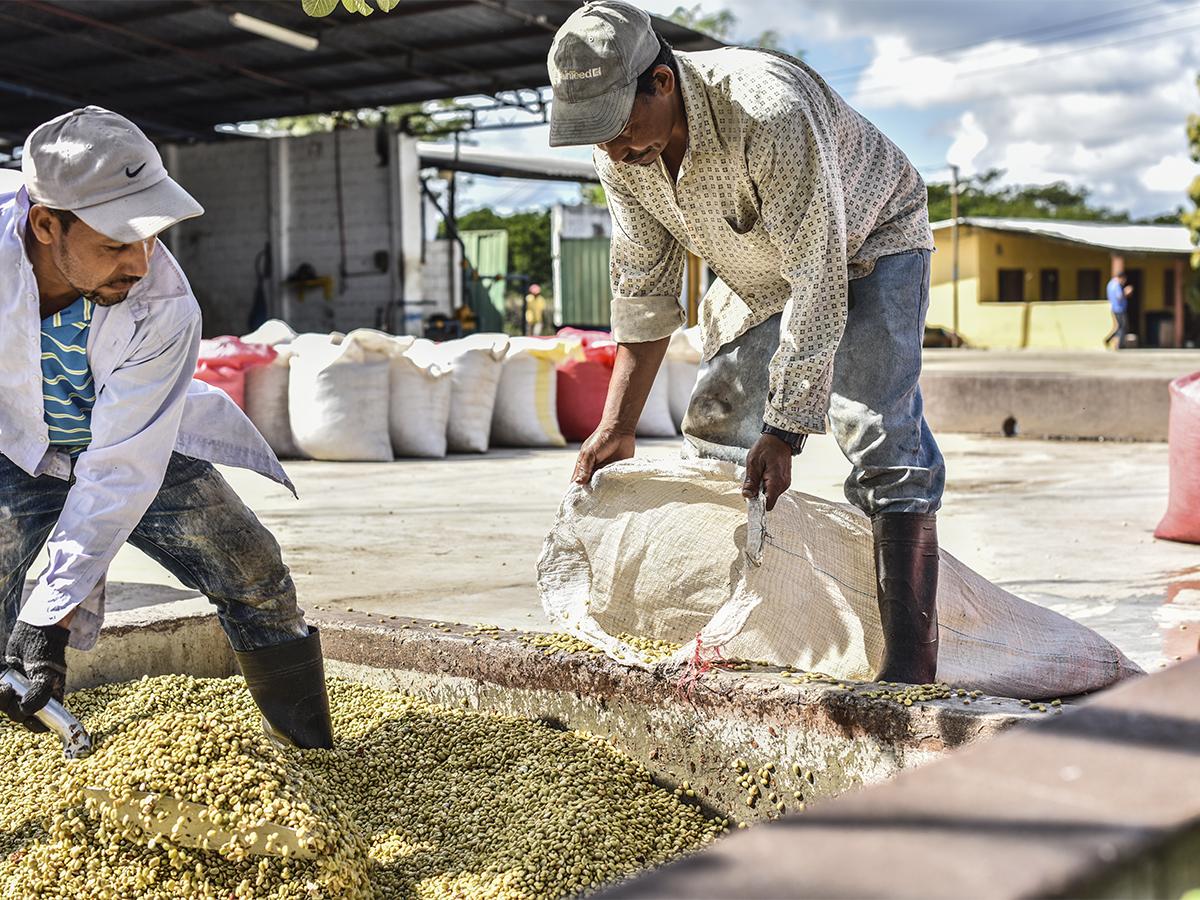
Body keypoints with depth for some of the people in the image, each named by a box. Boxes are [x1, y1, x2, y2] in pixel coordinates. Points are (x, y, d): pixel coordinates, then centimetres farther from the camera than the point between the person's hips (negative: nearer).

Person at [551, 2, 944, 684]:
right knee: (714, 431, 2)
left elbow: (818, 285, -37)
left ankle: (910, 670, -24)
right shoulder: (620, 153, -18)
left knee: (881, 436, -23)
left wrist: (784, 430, -34)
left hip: (868, 247, -7)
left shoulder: (770, 111, -40)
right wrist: (617, 427, -9)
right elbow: (646, 291, -6)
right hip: (760, 278, 7)